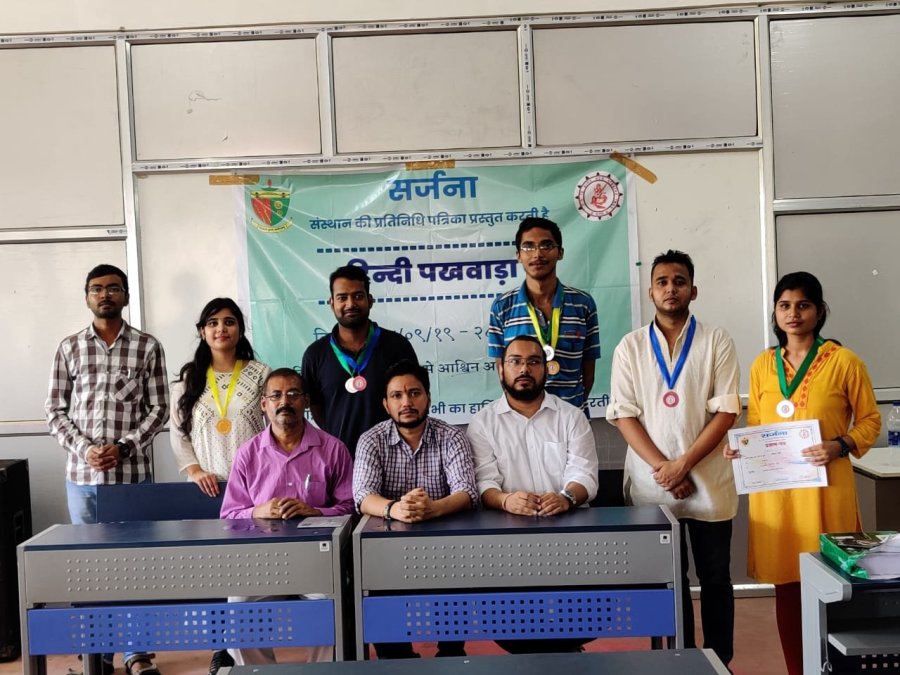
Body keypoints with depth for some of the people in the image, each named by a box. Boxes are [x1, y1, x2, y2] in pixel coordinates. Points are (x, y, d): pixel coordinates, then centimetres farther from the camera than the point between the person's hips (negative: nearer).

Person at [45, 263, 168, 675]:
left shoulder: (147, 347, 3)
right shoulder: (69, 348, 7)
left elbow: (159, 409, 1)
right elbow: (55, 410, 6)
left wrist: (124, 447, -12)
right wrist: (84, 449, -9)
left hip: (133, 474, -2)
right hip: (81, 475, 2)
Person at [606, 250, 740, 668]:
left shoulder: (716, 342, 0)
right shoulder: (630, 347, 2)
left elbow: (726, 411, -5)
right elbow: (623, 415, -2)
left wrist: (683, 465, -13)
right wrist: (662, 467, -12)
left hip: (707, 480, 0)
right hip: (652, 483, 1)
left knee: (715, 578, 10)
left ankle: (720, 661, 25)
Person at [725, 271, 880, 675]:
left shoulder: (844, 362, -4)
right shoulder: (762, 365, 9)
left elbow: (870, 419, 2)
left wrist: (840, 447, -15)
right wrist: (741, 448, -4)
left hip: (824, 487, -3)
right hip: (774, 489, 4)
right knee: (786, 584, 9)